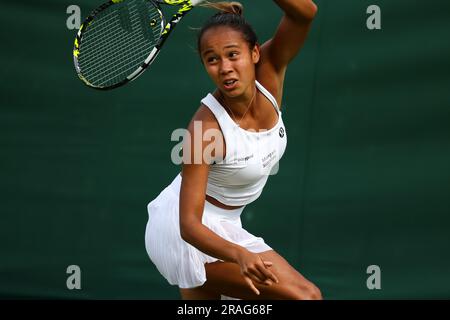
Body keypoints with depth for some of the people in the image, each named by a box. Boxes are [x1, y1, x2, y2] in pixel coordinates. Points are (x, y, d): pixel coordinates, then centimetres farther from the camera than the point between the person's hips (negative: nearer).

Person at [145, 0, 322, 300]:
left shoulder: (269, 72, -17)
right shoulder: (206, 128, -31)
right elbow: (189, 225, -33)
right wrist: (240, 255, -52)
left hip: (222, 225, 7)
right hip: (188, 232, -7)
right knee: (306, 295, -13)